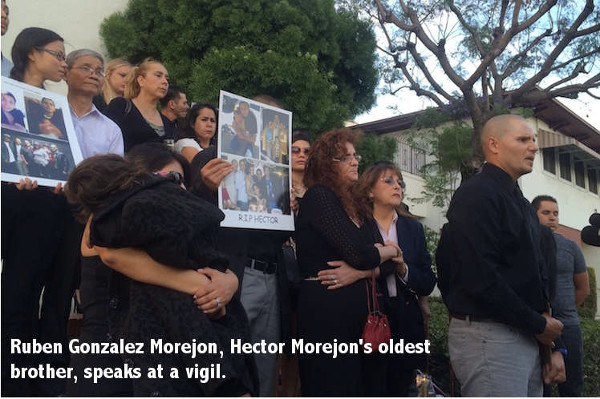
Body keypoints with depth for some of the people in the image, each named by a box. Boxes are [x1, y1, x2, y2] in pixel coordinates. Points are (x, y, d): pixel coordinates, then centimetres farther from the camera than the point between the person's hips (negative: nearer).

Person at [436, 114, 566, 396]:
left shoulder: (521, 204, 16)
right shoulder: (476, 195, -13)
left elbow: (538, 278, 17)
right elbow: (481, 278, -23)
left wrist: (552, 344, 11)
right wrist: (539, 325, -12)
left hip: (526, 337, 9)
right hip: (489, 336, -9)